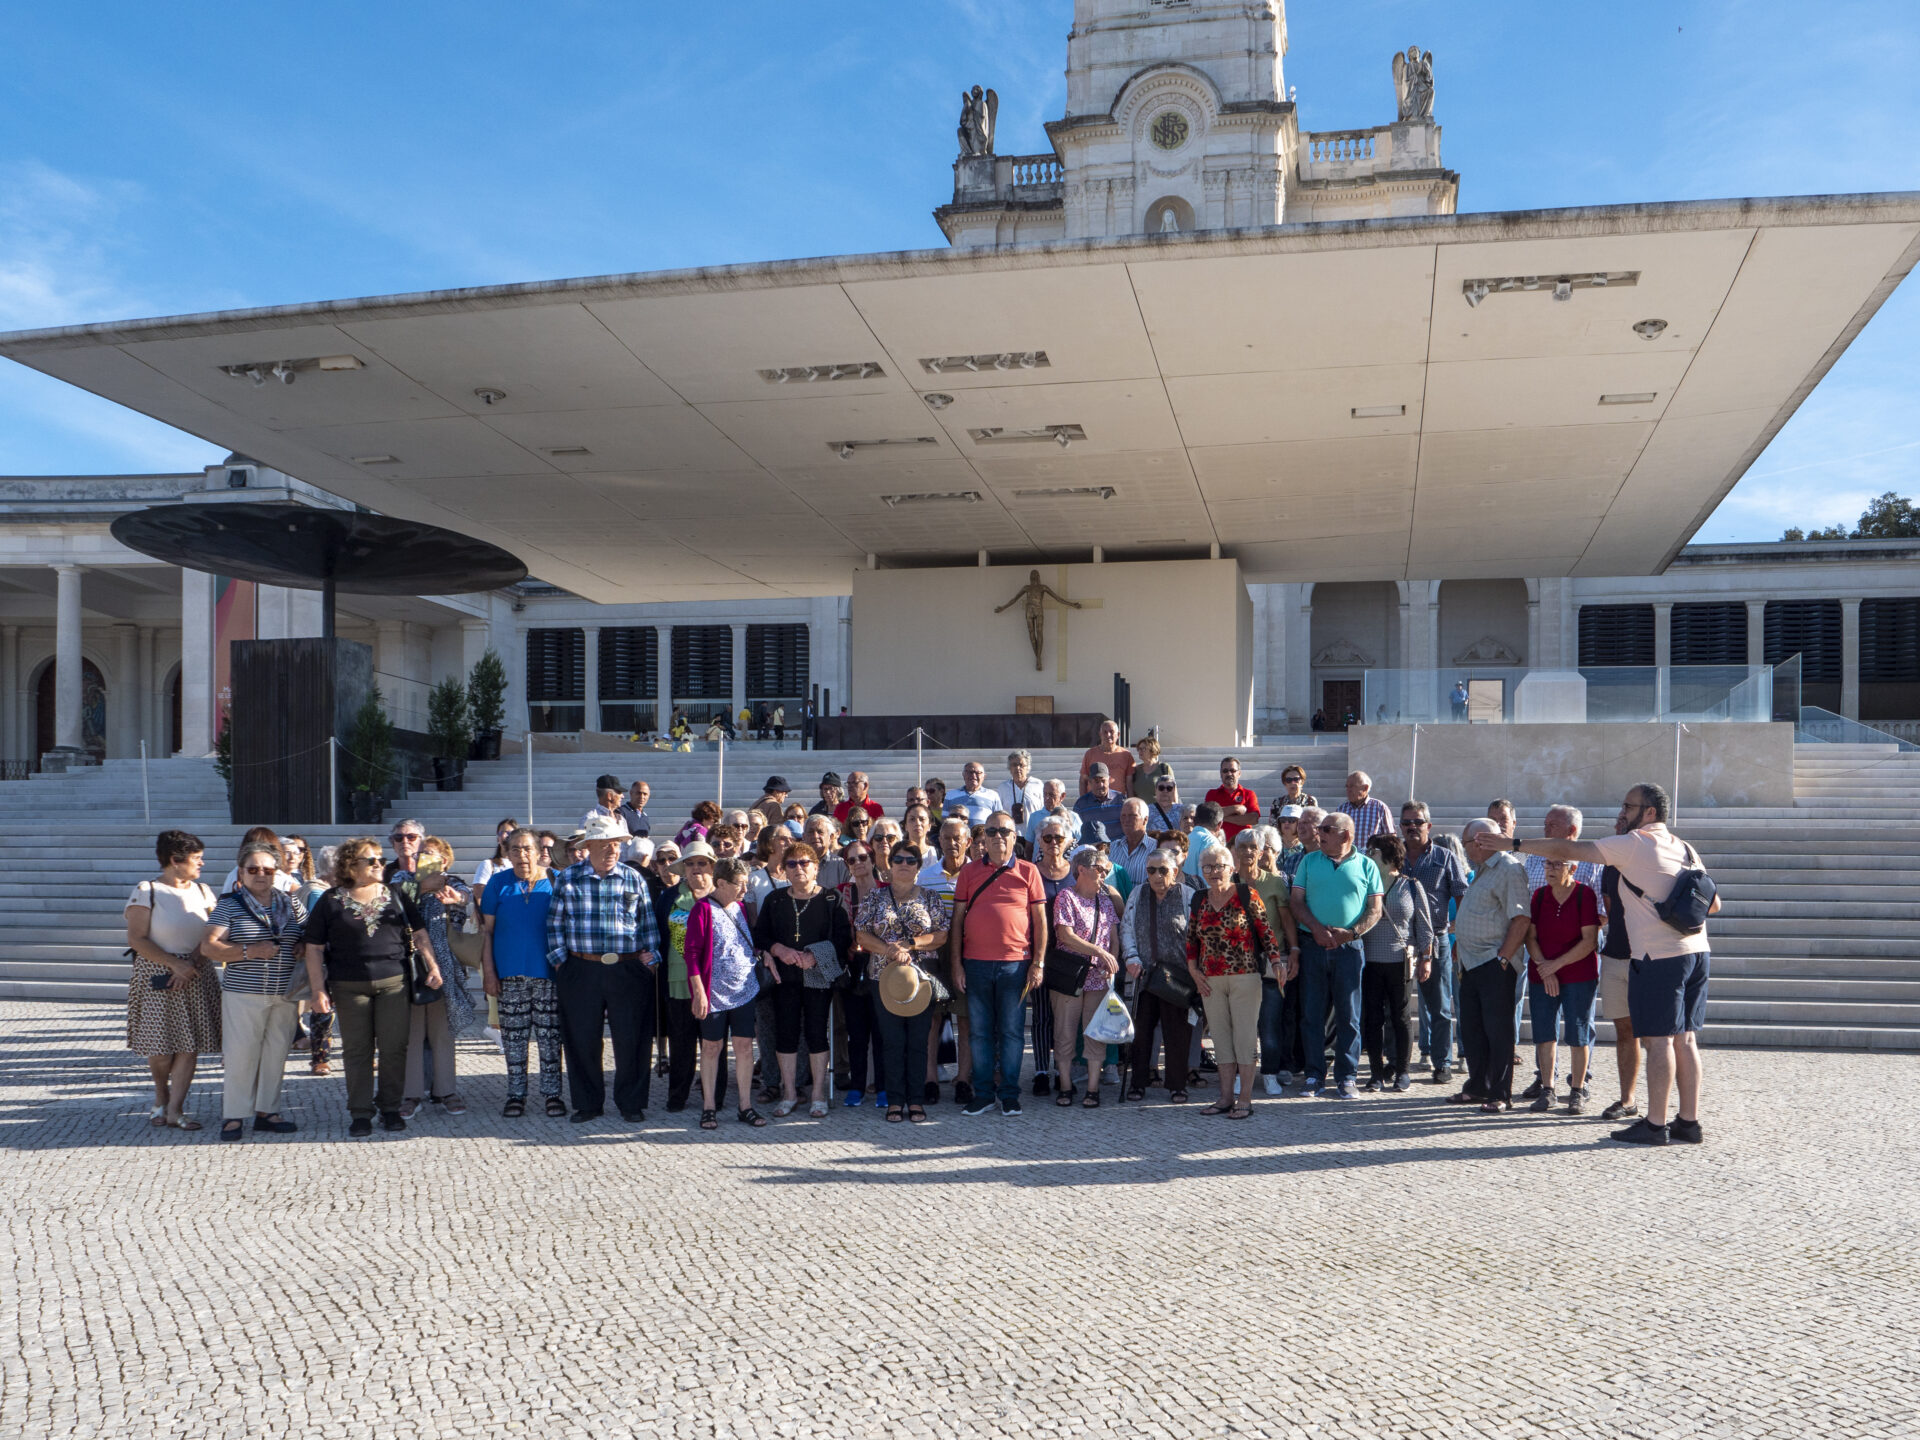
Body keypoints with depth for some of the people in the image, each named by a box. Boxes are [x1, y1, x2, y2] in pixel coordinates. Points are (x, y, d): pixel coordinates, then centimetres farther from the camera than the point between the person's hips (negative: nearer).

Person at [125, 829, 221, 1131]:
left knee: (191, 1044, -2)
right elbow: (136, 940, -11)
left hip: (196, 977, 4)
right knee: (161, 1046, 1)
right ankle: (161, 1098, 27)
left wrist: (194, 961, -14)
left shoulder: (203, 891, 8)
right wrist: (176, 964, -17)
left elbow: (211, 936, 4)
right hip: (157, 977, -4)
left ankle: (175, 1109, 4)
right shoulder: (146, 891, -6)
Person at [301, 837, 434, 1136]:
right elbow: (314, 948, 1)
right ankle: (361, 1114, 12)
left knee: (394, 1048, 2)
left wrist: (432, 966, 2)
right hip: (350, 987, -1)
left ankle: (390, 1108, 15)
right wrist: (318, 990, -5)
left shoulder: (396, 895, 8)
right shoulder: (330, 902, 2)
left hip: (393, 982, 1)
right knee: (356, 1051, 3)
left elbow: (420, 934, 12)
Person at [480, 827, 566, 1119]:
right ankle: (516, 1094, 17)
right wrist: (488, 971, -2)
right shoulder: (498, 883, 3)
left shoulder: (555, 881, 1)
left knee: (550, 1035, 3)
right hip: (510, 974, 1)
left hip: (548, 973, -1)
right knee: (513, 1037, 6)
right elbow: (487, 930, 5)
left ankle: (552, 1092, 12)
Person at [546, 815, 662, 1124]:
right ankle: (587, 1104, 19)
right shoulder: (568, 878, 5)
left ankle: (632, 1103, 16)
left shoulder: (633, 878, 7)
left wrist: (650, 958, 1)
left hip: (628, 971, 0)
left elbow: (648, 922, 9)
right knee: (582, 1040, 5)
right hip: (581, 970, 0)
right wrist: (560, 959, 1)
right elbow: (555, 922, 7)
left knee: (632, 1039, 2)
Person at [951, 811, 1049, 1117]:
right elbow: (957, 918, 8)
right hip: (976, 963, 1)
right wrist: (956, 963, 2)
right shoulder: (970, 871, 8)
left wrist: (1039, 962, -2)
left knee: (1011, 1031, 4)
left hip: (1015, 963, -1)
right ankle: (982, 1093, 15)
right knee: (980, 1031, 6)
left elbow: (1040, 919, 5)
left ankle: (1010, 1094, 13)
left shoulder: (1027, 871, 5)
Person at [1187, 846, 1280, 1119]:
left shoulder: (1246, 896, -4)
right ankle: (1226, 1097, 17)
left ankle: (1245, 1099, 4)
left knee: (1245, 1036, -1)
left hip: (1245, 976, -5)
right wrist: (1193, 970, 6)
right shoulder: (1199, 900, 9)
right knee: (1220, 1037, 9)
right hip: (1211, 981, 5)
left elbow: (1266, 932, -4)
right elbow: (1191, 940, 16)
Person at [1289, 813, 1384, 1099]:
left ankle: (1346, 1076, 10)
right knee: (1311, 1013, 3)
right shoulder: (1309, 861, 10)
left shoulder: (1365, 866, 5)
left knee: (1348, 1015, 3)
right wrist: (1316, 928, -11)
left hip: (1349, 947, -1)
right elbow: (1296, 901, 4)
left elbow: (1375, 909, 2)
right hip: (1313, 946, 2)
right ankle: (1314, 1074, 12)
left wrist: (1351, 932, -13)